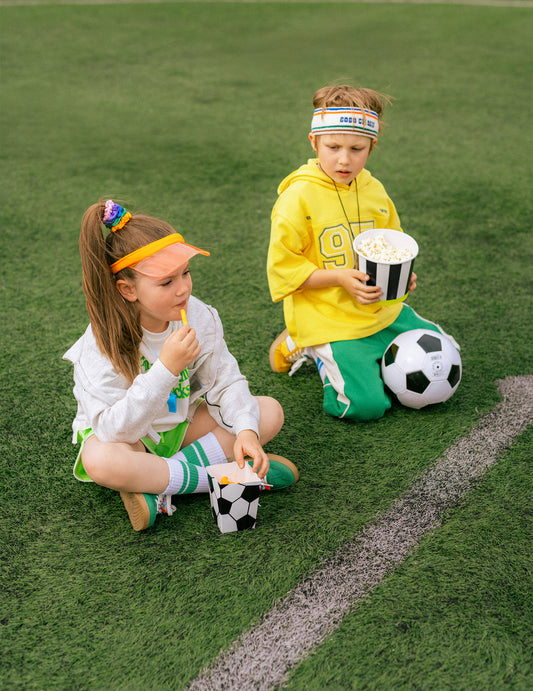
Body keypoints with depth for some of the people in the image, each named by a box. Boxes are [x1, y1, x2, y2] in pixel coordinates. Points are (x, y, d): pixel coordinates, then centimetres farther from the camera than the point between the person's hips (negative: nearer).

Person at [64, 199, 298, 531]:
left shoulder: (199, 316, -15)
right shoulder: (102, 345, -27)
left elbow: (226, 382, -9)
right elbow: (113, 429, -34)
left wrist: (246, 430, -28)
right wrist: (166, 368, -43)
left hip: (181, 423, 5)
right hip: (124, 436, -5)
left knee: (270, 411, -11)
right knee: (100, 461, -40)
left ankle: (156, 485, -19)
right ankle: (216, 476, -22)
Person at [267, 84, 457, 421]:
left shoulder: (374, 190, 3)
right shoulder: (298, 197, -16)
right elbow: (282, 269, -15)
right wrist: (340, 277, -24)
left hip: (381, 310, 7)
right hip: (326, 317, -6)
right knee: (365, 404, -16)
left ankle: (366, 357, 23)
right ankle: (308, 348, 7)